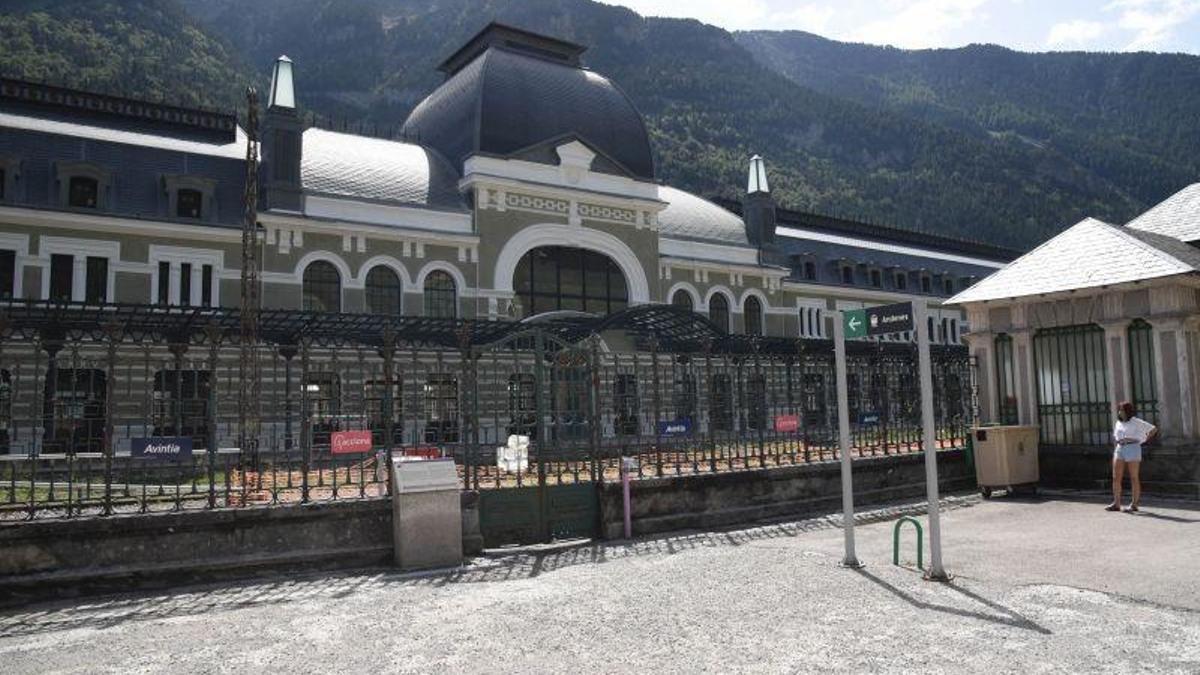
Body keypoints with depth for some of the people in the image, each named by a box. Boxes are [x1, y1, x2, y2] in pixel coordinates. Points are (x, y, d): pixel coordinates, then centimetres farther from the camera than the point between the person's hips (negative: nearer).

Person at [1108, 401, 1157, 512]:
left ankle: (1134, 504, 3)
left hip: (1133, 449, -5)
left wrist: (1142, 441, 2)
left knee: (1134, 478, -2)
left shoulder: (1136, 422, 1)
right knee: (1116, 477, -5)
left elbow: (1154, 429, 2)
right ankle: (1116, 504, -6)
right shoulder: (1118, 423, 17)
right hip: (1119, 449, 5)